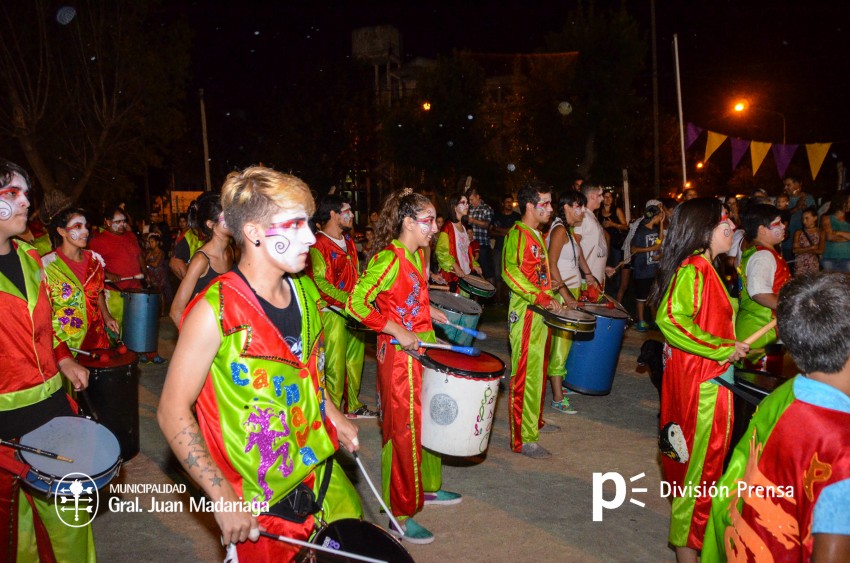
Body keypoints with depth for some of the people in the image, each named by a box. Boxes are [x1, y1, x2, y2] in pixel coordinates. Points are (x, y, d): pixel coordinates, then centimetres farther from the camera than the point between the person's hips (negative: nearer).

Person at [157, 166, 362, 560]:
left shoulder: (305, 291, 0)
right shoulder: (216, 310, -21)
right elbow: (173, 412, -17)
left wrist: (333, 416, 6)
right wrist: (224, 499, -20)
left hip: (323, 474, 6)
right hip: (259, 502, -6)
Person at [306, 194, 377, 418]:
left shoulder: (348, 241, 14)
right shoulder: (318, 244, -13)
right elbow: (319, 282, -19)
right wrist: (348, 300, -25)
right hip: (333, 314, -8)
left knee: (355, 360, 16)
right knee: (335, 366, -1)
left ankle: (353, 406, 30)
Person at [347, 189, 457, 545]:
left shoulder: (418, 255, 8)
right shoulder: (389, 259, -19)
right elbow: (356, 303, -24)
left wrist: (429, 311, 10)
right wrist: (397, 331, -25)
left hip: (423, 350, 9)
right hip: (399, 356, -9)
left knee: (428, 422, 21)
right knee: (403, 431, 1)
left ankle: (427, 487, 41)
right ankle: (401, 514, 15)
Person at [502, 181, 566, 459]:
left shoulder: (537, 235, 17)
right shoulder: (517, 234, -14)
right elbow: (510, 272, -28)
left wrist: (552, 298, 16)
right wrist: (542, 298, -29)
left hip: (541, 314, 10)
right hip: (525, 315, -10)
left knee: (539, 371, 20)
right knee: (526, 375, -7)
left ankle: (535, 421, 36)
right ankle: (523, 439, -1)